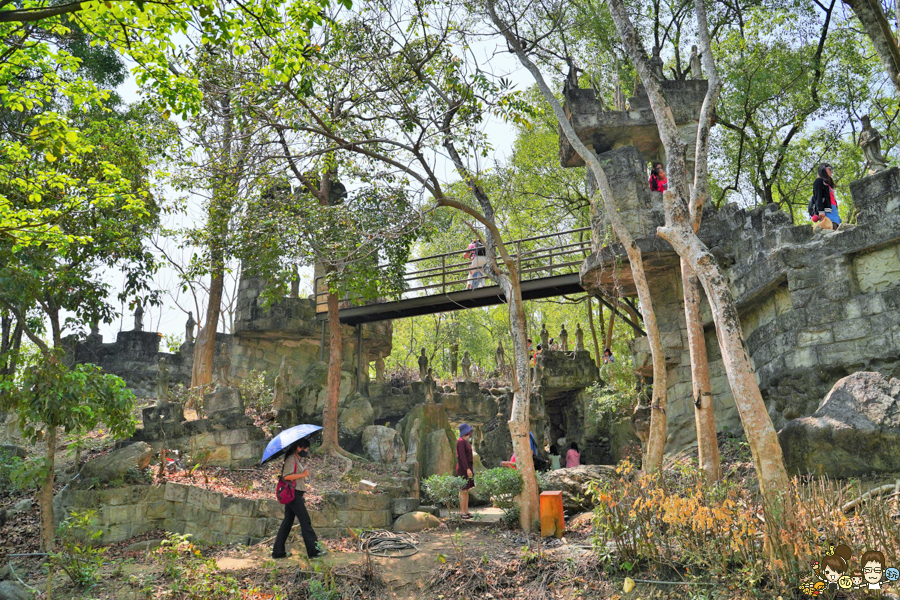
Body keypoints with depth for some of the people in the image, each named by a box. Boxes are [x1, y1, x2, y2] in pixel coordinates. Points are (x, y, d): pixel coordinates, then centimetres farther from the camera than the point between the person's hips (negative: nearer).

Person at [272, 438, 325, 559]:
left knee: (287, 522, 11)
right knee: (305, 521, -7)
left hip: (294, 494, 10)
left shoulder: (296, 460, 19)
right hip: (293, 494, -10)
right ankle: (314, 550, -5)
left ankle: (278, 551, 16)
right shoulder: (291, 459, -12)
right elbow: (286, 476, -22)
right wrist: (303, 474, -19)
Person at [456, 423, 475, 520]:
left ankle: (466, 511, 13)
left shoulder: (466, 442, 16)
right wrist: (467, 469, -24)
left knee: (467, 491, 10)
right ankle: (462, 512, -3)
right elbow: (462, 456, -20)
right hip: (463, 469, -9)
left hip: (467, 468, 9)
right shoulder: (461, 441, -13)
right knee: (463, 491, -6)